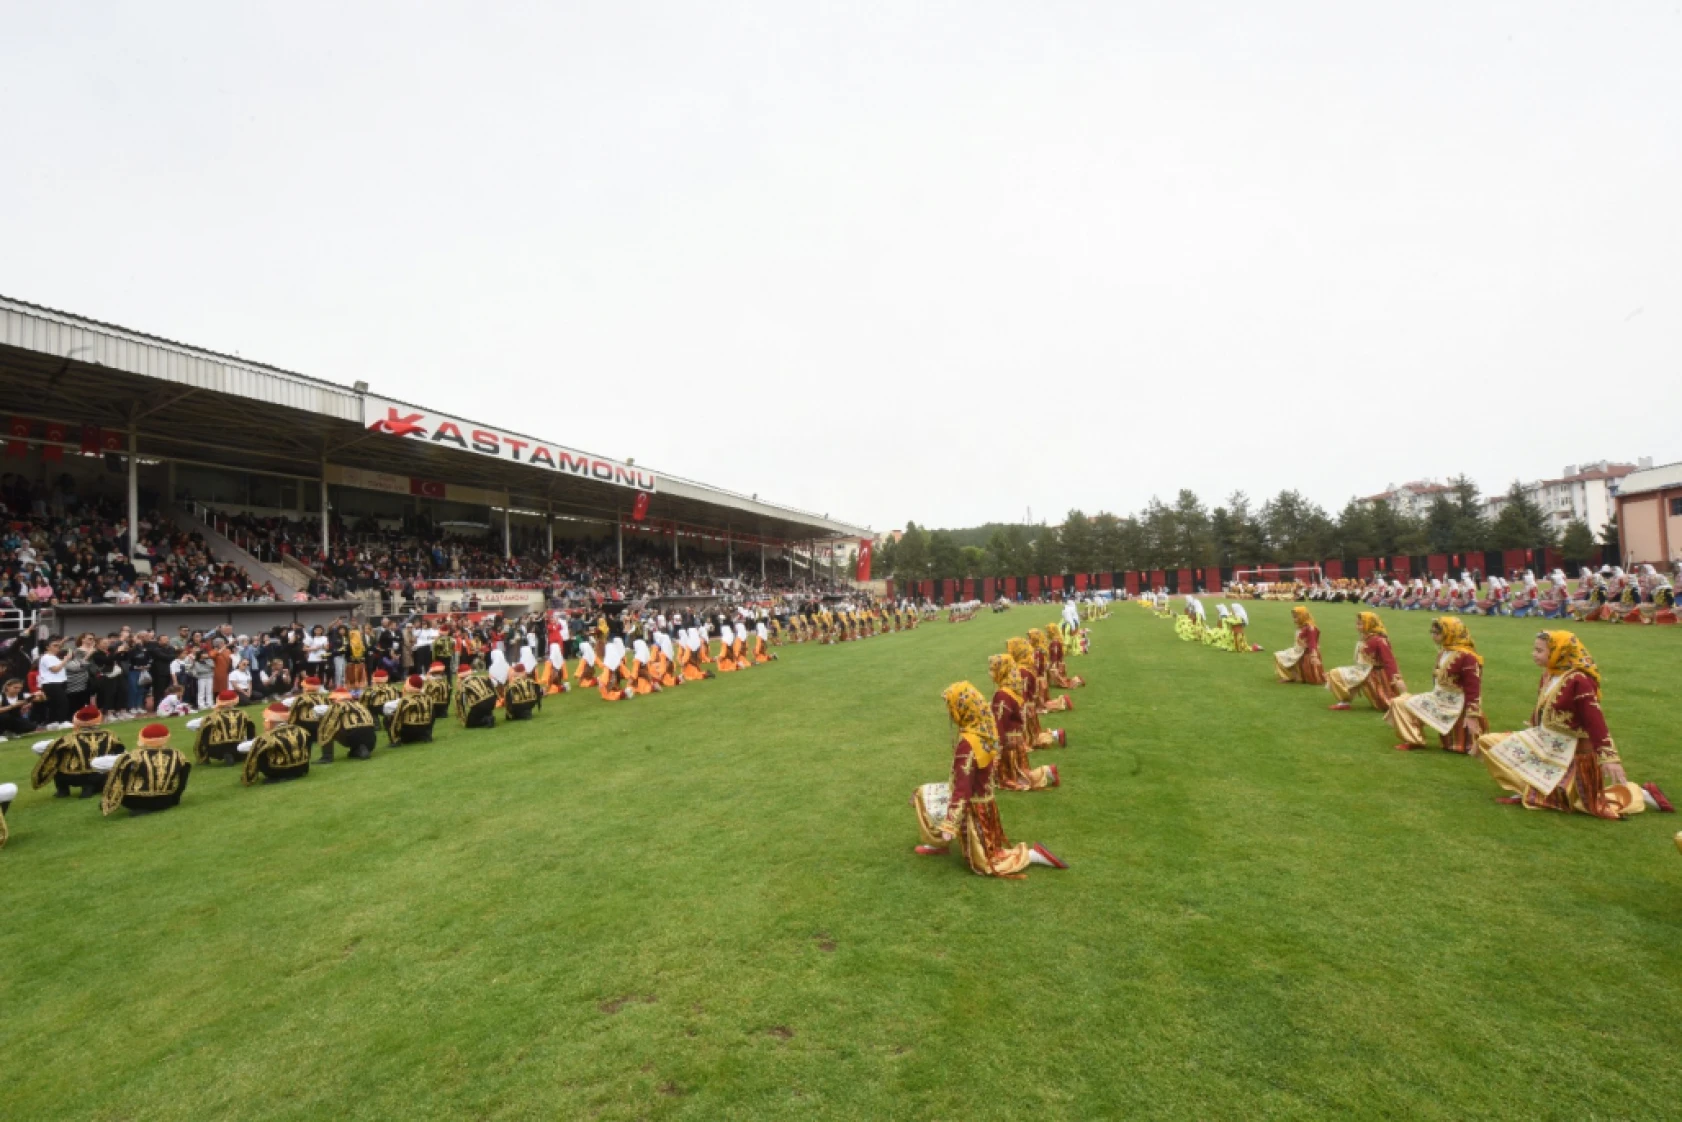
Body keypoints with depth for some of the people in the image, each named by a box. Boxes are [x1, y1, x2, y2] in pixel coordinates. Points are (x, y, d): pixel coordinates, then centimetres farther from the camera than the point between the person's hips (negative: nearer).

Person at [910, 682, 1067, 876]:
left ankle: (1033, 854, 4)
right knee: (922, 794, 19)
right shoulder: (986, 727, -6)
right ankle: (940, 843, 28)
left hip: (972, 805, -8)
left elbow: (962, 788, -29)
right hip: (983, 796, 8)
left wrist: (950, 824, -25)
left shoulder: (966, 743, -30)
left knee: (984, 863, 6)